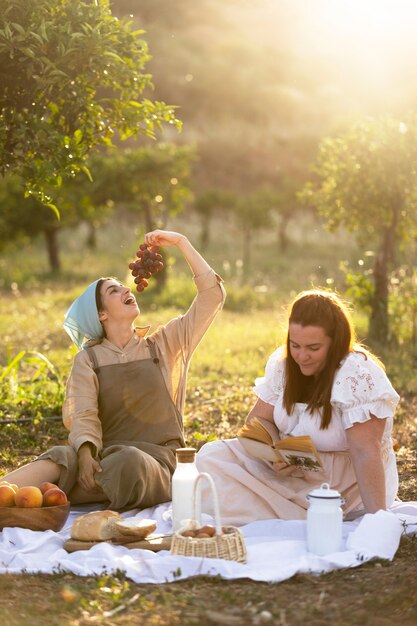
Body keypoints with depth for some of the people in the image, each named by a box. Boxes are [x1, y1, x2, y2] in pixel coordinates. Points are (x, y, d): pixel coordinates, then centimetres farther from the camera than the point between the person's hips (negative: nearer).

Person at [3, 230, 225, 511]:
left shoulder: (165, 344, 14)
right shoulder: (88, 359, 12)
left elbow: (212, 295, 9)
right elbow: (82, 414, -5)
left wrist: (181, 242, 5)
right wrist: (85, 454, -26)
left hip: (157, 463, -1)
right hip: (107, 455, 1)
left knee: (131, 461, -38)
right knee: (62, 458, -34)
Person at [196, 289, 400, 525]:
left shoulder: (358, 375, -20)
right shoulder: (282, 362, 0)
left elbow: (365, 451, -27)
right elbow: (259, 419, 6)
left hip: (346, 489, -8)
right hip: (294, 474, 8)